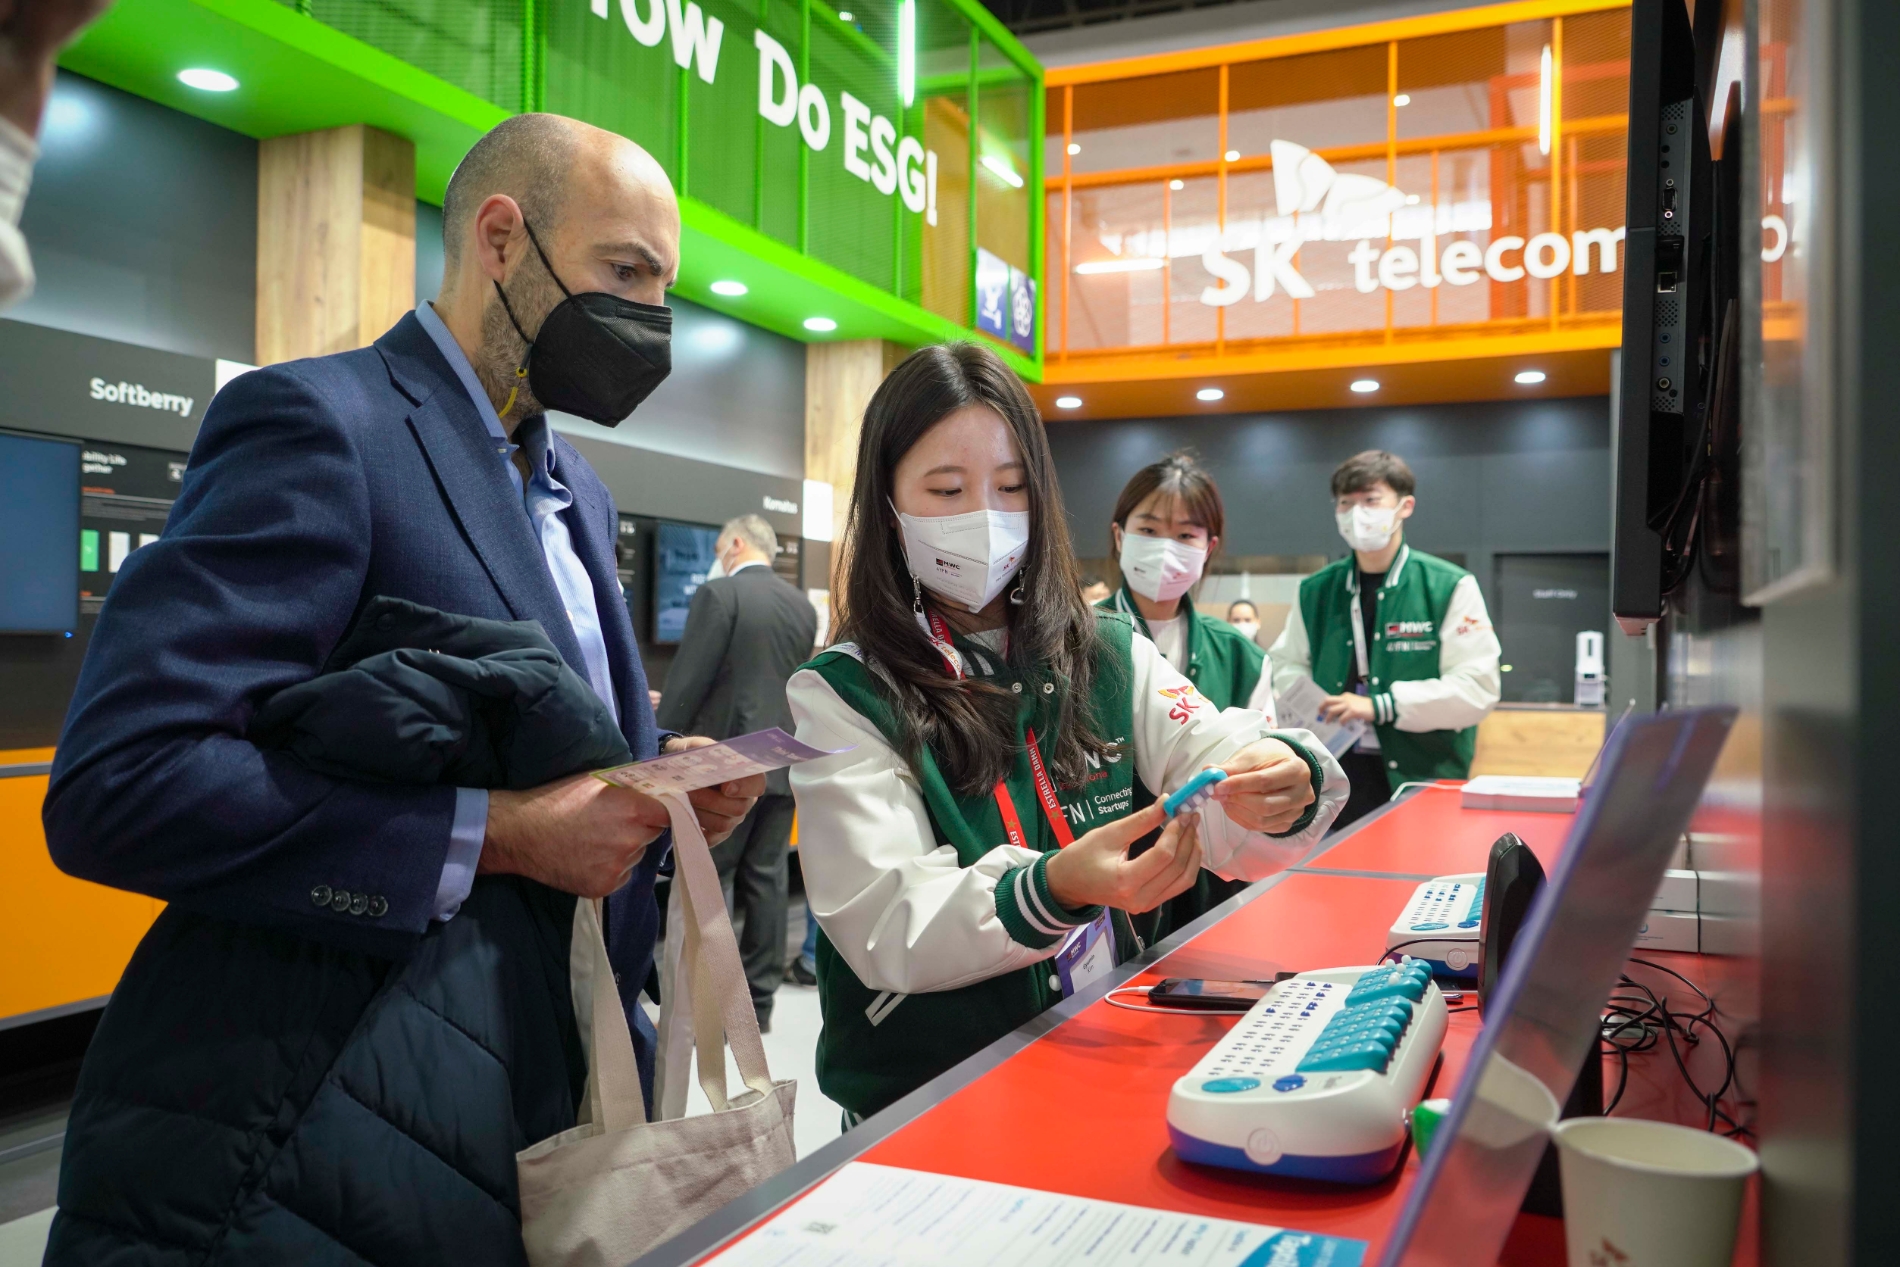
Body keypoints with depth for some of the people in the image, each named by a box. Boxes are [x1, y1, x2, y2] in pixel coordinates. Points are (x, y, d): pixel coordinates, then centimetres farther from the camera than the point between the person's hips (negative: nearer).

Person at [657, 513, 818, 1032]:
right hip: (783, 761, 6)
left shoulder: (717, 594, -9)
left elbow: (687, 681, -12)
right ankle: (758, 1001, 15)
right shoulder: (804, 606, 10)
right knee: (766, 880, 9)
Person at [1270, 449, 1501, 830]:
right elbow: (1287, 666, 16)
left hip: (1422, 778, -3)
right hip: (1333, 776, 3)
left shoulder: (1450, 587, -3)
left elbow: (1477, 688, -9)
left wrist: (1379, 706, -16)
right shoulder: (1315, 591, 8)